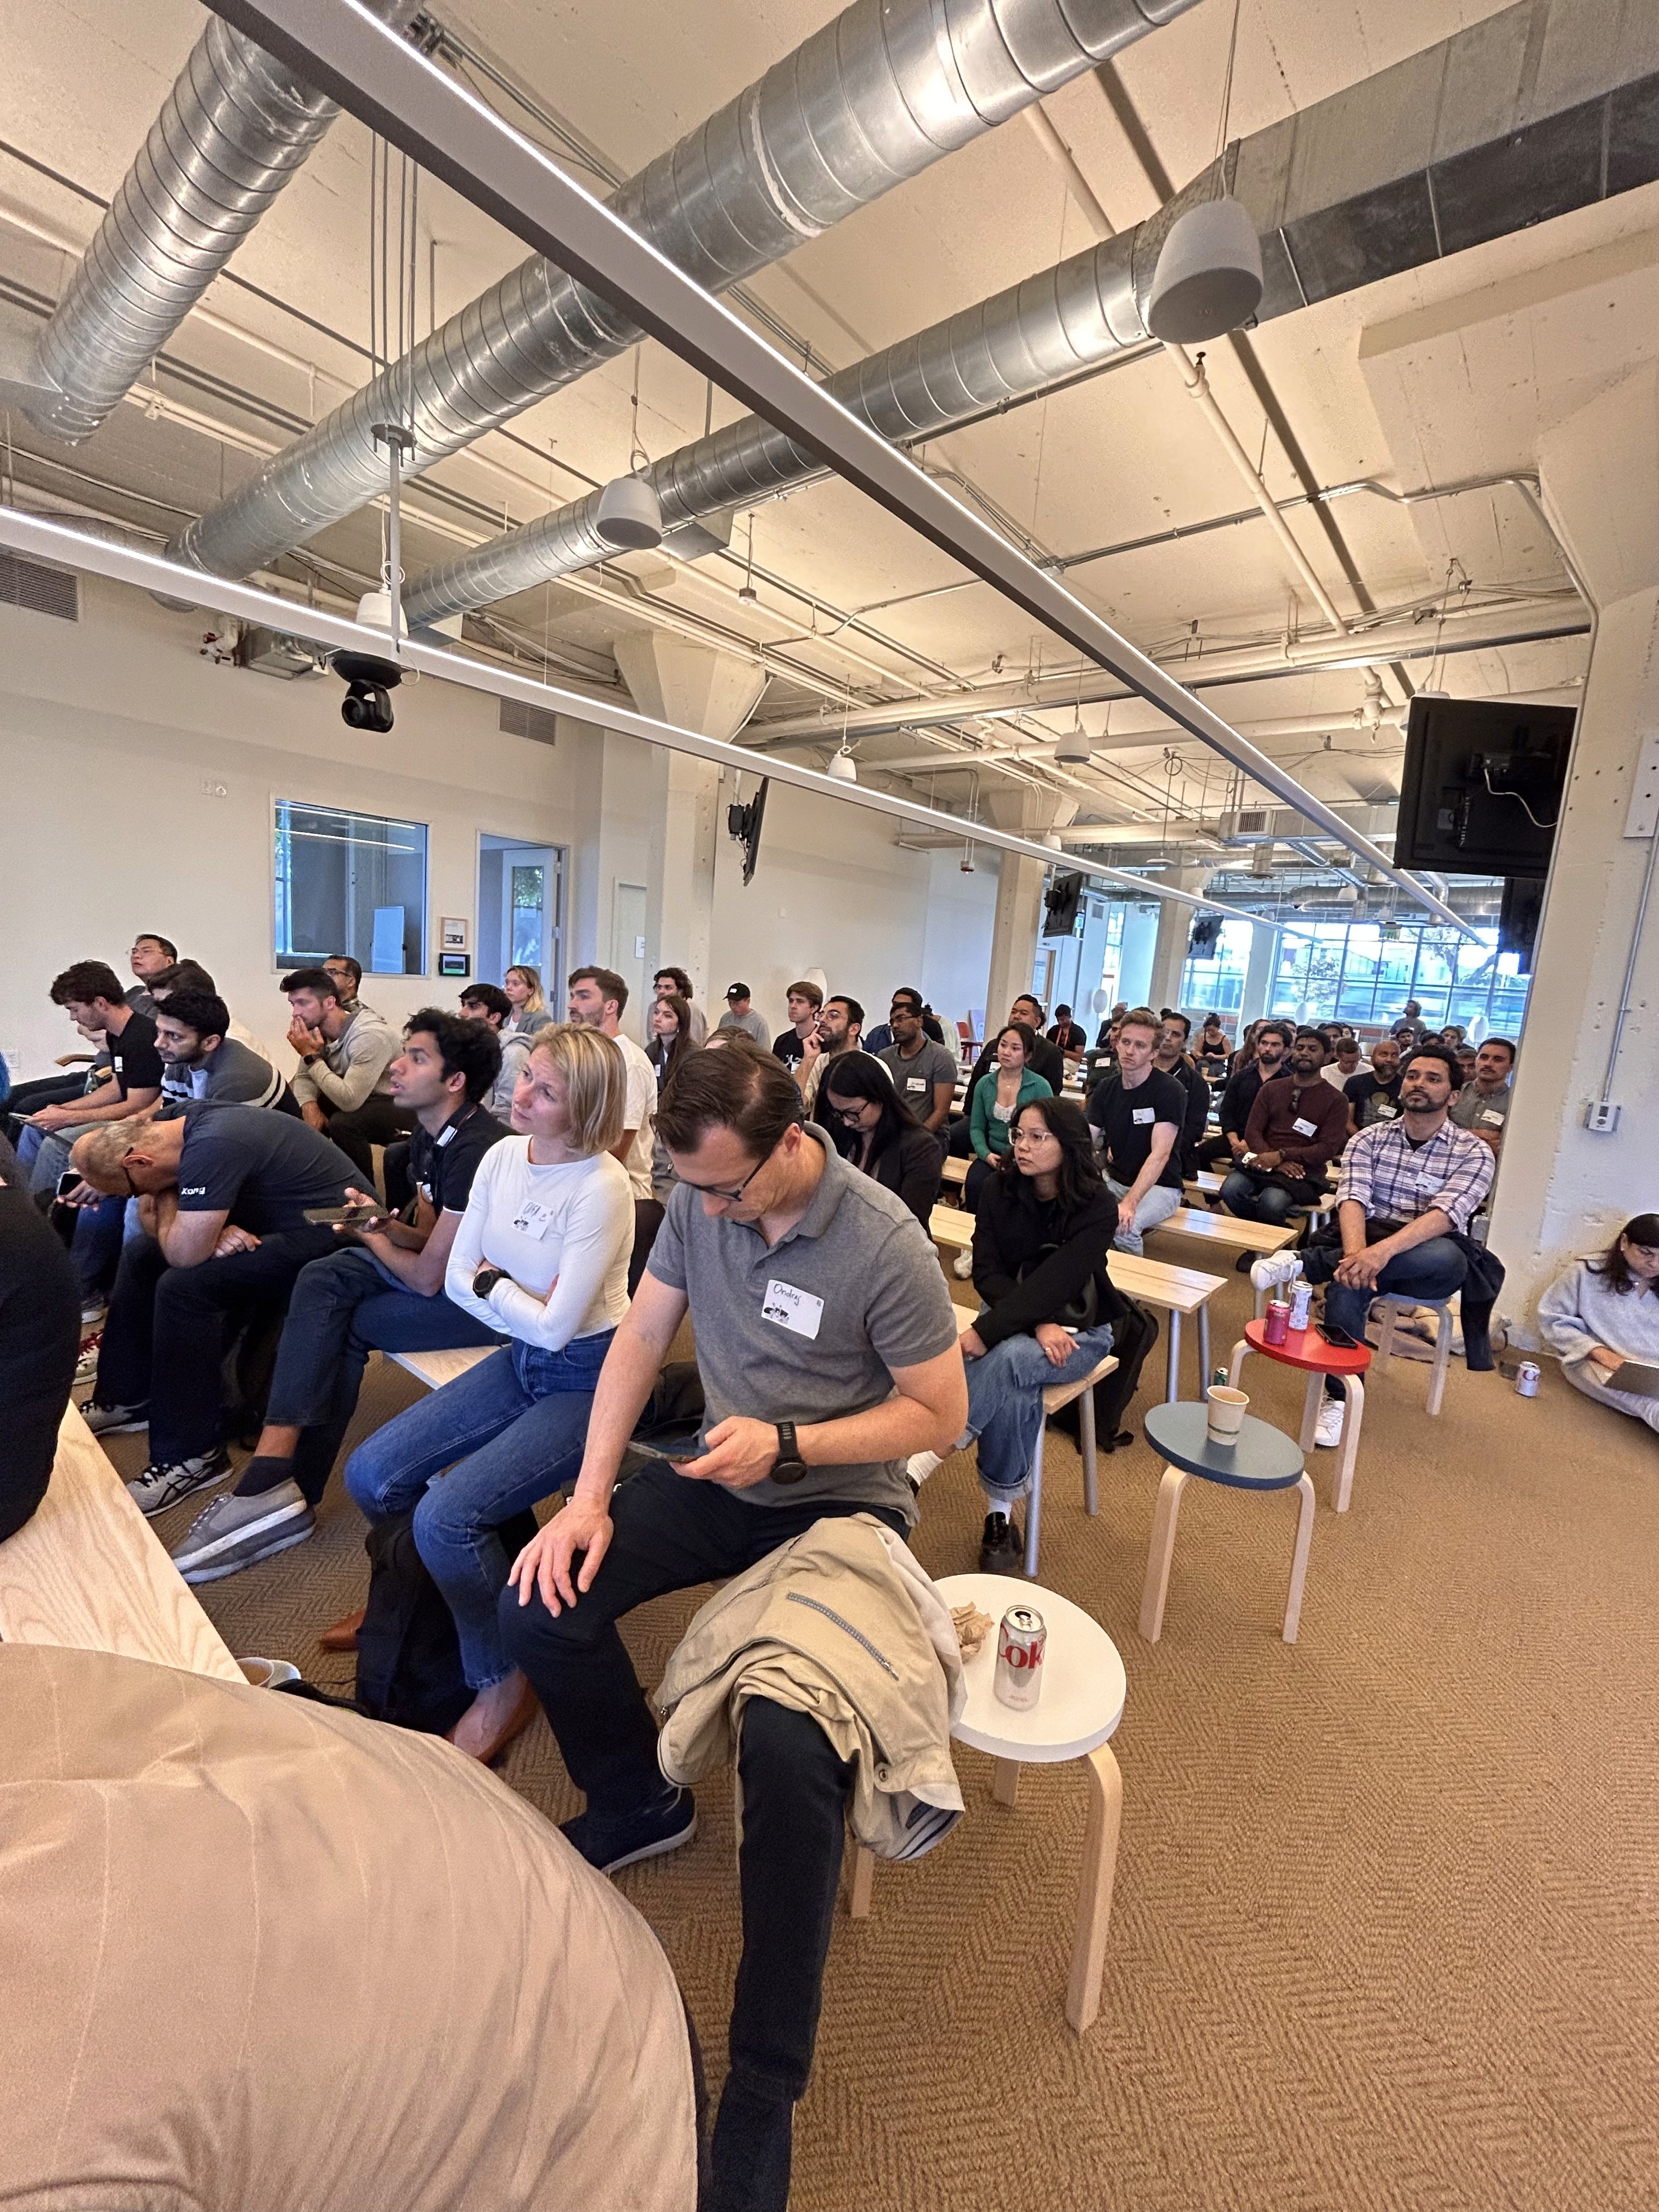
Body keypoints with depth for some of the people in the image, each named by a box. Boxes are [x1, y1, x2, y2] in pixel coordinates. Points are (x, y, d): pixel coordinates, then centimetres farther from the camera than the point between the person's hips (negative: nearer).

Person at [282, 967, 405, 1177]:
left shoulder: (370, 1036, -28)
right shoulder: (317, 1029, -1)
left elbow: (349, 1100, -33)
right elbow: (304, 1078, 4)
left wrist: (312, 1056, -25)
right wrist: (311, 1108, -18)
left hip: (399, 1105, -8)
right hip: (362, 1101, 8)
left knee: (343, 1123, -31)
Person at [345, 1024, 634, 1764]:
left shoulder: (603, 1188, -25)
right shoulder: (503, 1156, -2)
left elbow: (556, 1328, -22)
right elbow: (457, 1280, 2)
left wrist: (492, 1284, -8)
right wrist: (527, 1311, -12)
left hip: (589, 1380, -7)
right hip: (522, 1362, 7)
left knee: (447, 1515, -20)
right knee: (370, 1476, 1)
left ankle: (504, 1683, 8)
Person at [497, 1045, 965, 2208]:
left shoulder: (884, 1244, -24)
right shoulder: (701, 1198, -7)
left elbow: (941, 1415, -16)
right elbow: (641, 1339, -1)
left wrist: (786, 1444, -25)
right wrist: (589, 1498, -8)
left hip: (841, 1502, -5)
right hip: (721, 1477, 6)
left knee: (788, 1745, -27)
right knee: (541, 1605, -7)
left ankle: (765, 2088, 0)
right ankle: (642, 1804, 22)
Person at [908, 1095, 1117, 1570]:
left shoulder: (1097, 1208, -18)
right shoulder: (1000, 1189, -7)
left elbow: (1052, 1285, -27)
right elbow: (987, 1273, -9)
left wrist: (983, 1333, -36)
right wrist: (1037, 1326, -23)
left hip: (1078, 1329, -2)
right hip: (1014, 1319, 3)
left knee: (1007, 1360, -35)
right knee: (1017, 1389, -32)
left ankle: (910, 1475, -37)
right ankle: (1000, 1517, -17)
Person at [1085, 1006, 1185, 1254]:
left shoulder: (1170, 1091, -14)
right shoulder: (1106, 1089, 3)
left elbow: (1160, 1154, -23)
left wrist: (1130, 1203, -34)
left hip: (1159, 1187, -5)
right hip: (1113, 1180, 5)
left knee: (1123, 1227, -32)